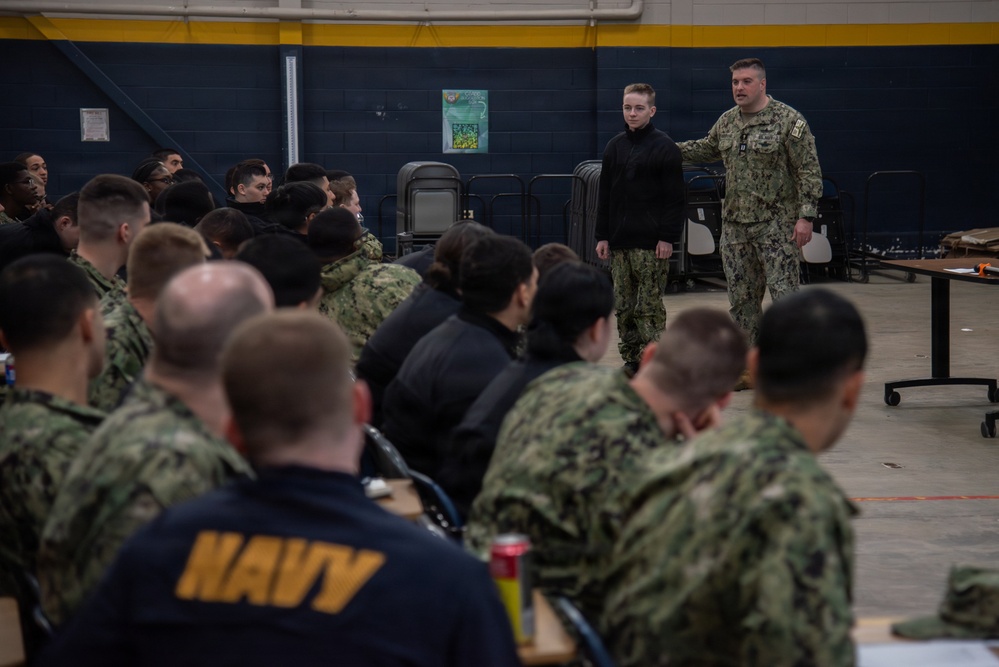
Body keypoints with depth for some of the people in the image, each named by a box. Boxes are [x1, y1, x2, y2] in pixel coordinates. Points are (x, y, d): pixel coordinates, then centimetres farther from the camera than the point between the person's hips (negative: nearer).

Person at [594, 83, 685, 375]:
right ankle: (631, 360, 14)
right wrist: (602, 235, 8)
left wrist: (667, 238, -13)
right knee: (623, 307, 7)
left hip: (651, 241, -6)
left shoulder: (665, 147, -4)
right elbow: (605, 194, 15)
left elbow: (674, 197, -7)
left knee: (649, 307, -3)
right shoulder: (614, 147, 12)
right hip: (619, 241, 6)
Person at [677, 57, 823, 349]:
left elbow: (809, 171, -11)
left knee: (784, 293, -9)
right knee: (742, 298, 10)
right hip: (735, 224, 6)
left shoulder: (789, 120, -9)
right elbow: (707, 149, 29)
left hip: (776, 224, -6)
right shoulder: (727, 121, 10)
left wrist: (805, 216, -16)